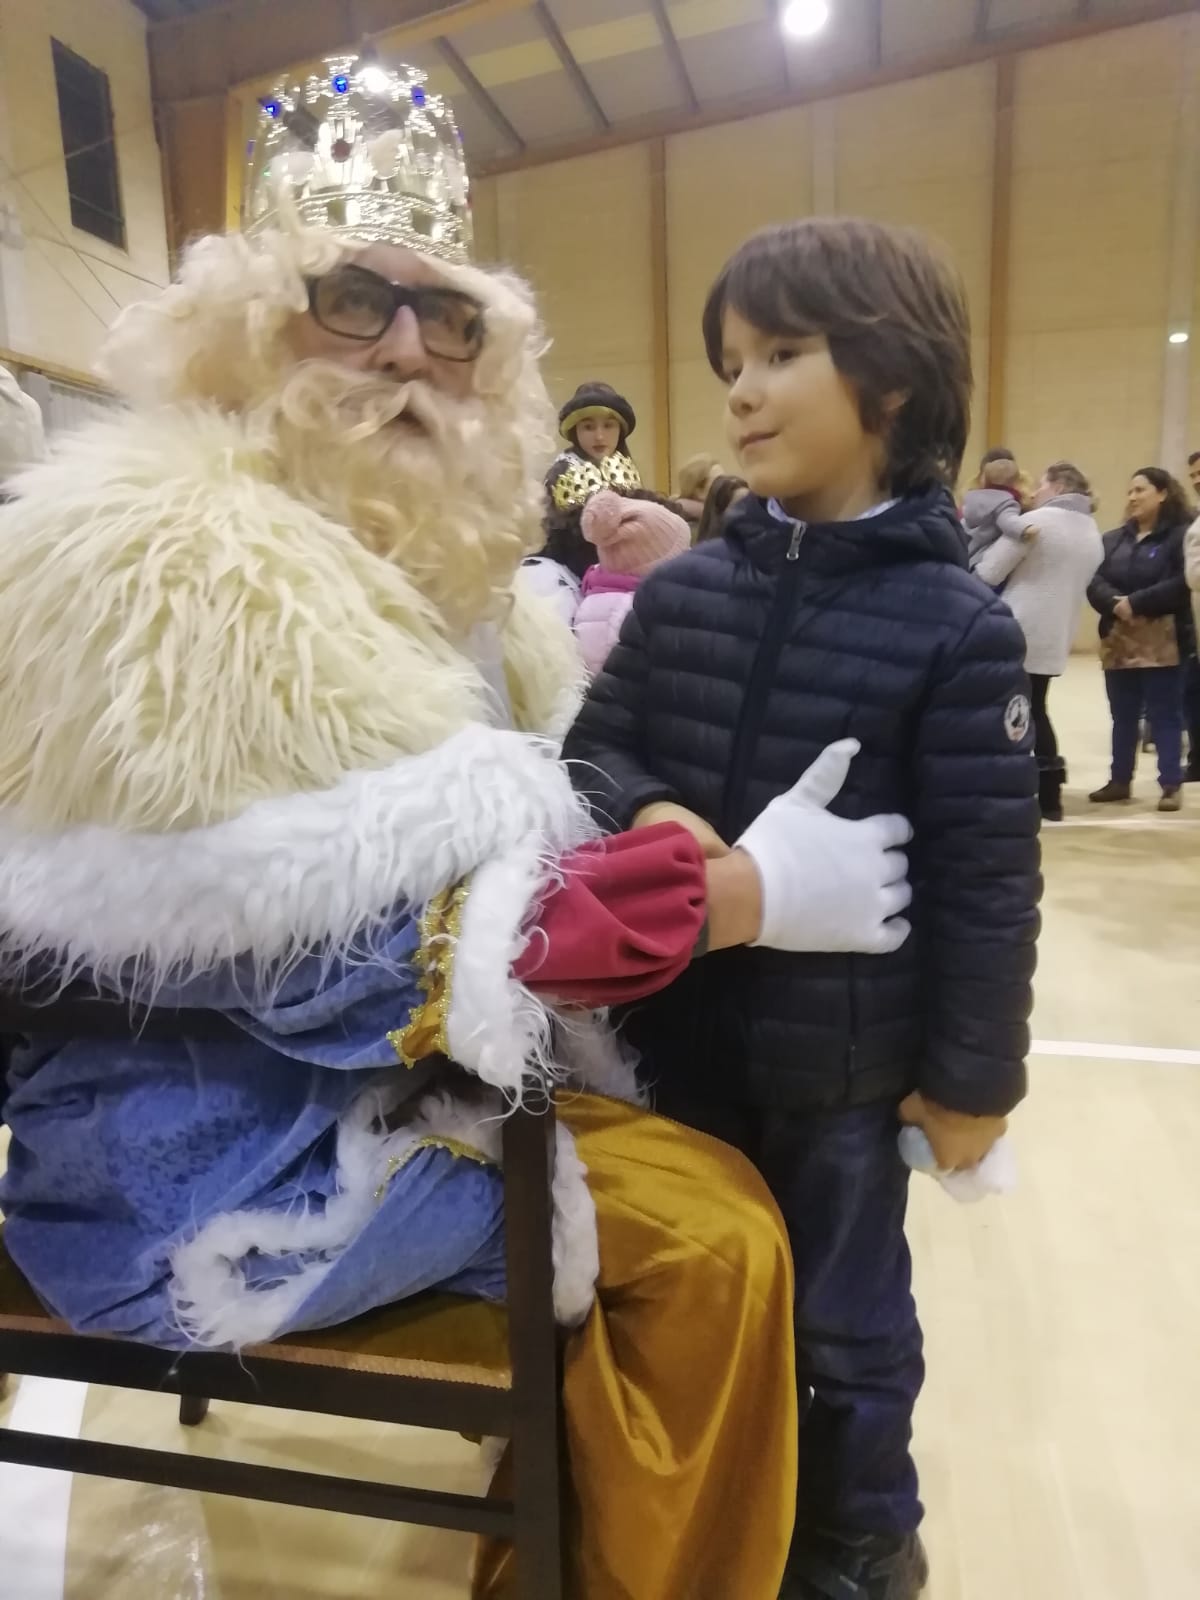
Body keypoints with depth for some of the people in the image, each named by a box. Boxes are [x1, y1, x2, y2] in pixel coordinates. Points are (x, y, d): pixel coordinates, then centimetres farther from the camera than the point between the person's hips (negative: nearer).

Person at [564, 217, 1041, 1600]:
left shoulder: (954, 624, -13)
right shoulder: (683, 590, -2)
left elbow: (986, 871, -10)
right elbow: (591, 752, 2)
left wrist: (973, 1073, -6)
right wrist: (647, 813, -20)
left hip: (843, 1055, -4)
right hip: (681, 1030, 4)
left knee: (838, 1312, 18)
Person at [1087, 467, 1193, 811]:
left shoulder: (1181, 535, -2)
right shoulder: (1113, 540, 15)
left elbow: (1183, 583, -15)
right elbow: (1094, 582, 2)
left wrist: (1136, 602, -20)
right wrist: (1114, 603, -17)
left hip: (1162, 643, -5)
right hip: (1118, 643, 5)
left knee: (1165, 715, 0)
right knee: (1122, 716, 12)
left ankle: (1171, 785, 6)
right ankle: (1120, 781, 22)